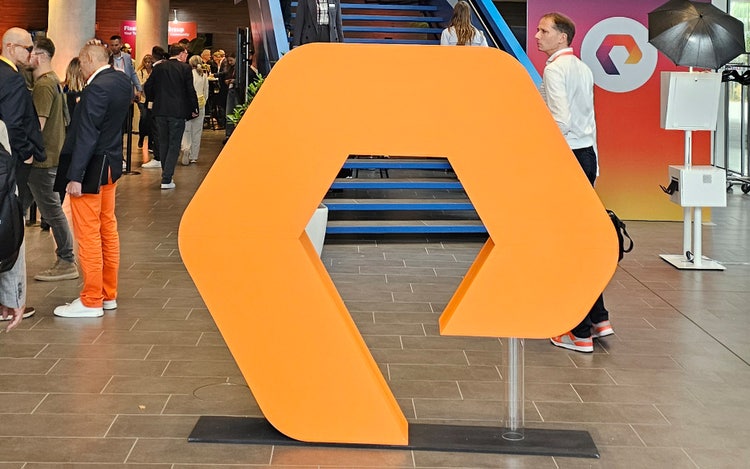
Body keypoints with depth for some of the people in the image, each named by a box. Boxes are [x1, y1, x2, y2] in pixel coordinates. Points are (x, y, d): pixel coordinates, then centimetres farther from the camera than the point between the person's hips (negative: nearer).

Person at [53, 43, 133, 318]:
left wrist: (75, 177, -21)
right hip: (111, 163, 9)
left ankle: (91, 302, 6)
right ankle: (108, 294, 25)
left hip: (92, 168, -9)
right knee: (108, 229, 15)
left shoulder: (96, 88, -21)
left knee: (88, 235, -1)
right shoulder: (122, 82, 6)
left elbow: (87, 135, -23)